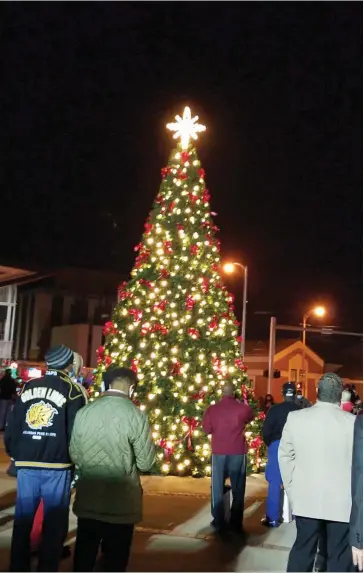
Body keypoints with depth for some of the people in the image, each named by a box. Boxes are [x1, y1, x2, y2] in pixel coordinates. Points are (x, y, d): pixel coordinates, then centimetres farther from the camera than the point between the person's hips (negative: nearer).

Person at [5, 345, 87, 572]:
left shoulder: (28, 388, 9)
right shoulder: (72, 390, -5)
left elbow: (12, 427, 10)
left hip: (26, 463, 4)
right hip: (57, 465, -4)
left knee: (23, 519, 12)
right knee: (54, 523, 5)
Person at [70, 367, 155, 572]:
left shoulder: (84, 412, -4)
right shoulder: (136, 415, -15)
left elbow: (75, 455, 6)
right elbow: (146, 463, -10)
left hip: (87, 498, 3)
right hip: (121, 501, -3)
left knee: (84, 556, 17)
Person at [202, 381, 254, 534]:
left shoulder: (212, 409, -6)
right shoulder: (243, 408, -7)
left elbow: (206, 429, 5)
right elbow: (250, 417, 14)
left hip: (219, 452, 0)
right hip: (238, 452, 0)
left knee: (217, 487, 9)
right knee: (238, 488, 11)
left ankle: (219, 522, 12)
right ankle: (236, 522, 15)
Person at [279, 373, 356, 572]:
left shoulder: (295, 417, -4)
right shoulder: (353, 422, -13)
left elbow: (285, 455, 3)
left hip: (305, 499, 3)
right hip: (342, 502, -3)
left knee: (302, 549, 16)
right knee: (340, 557, 9)